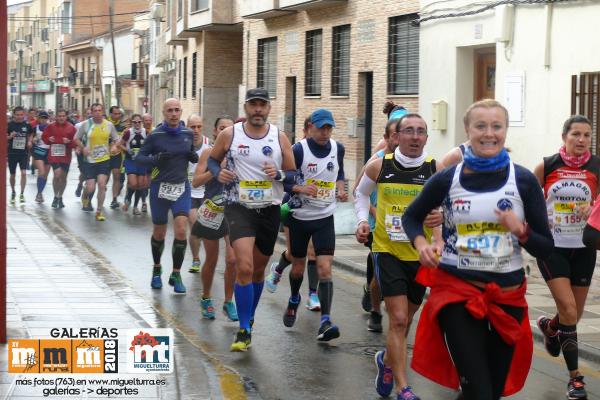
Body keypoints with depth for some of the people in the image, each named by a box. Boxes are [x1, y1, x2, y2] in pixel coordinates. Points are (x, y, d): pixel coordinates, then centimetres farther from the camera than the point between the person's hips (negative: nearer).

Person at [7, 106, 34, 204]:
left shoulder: (27, 125, -1)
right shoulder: (9, 125, -6)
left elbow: (31, 134, 18)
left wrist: (29, 141, 0)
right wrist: (10, 136, -21)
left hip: (24, 153, 0)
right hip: (12, 153, 0)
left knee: (23, 173, -13)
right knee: (12, 174, 10)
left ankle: (22, 194, -4)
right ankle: (13, 193, 30)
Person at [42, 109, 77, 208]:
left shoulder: (71, 128, -1)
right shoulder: (51, 127, 0)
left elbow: (76, 142, 0)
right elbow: (44, 137, 10)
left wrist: (69, 142, -20)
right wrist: (49, 140, -11)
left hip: (66, 156, 2)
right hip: (54, 155, -2)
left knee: (63, 177, 11)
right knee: (57, 175, -16)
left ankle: (60, 197, 29)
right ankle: (56, 197, 3)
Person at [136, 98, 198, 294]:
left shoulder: (188, 134, 3)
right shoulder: (155, 135, -7)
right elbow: (139, 157, -2)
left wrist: (194, 157, -7)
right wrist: (155, 159, -22)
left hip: (181, 187, 2)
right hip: (160, 187, -2)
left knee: (181, 230, -12)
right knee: (159, 233, 10)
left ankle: (176, 274, 1)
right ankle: (157, 269, 35)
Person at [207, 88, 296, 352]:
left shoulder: (279, 137, 1)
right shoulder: (229, 134, -2)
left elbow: (293, 175, 5)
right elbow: (212, 160, 13)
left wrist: (278, 174, -16)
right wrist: (219, 173, -9)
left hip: (270, 210, 3)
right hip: (239, 208, -3)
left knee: (258, 270, 15)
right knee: (244, 267, -19)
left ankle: (249, 318, 38)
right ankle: (244, 331, -11)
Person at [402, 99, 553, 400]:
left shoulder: (524, 181, -3)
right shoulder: (447, 179, -3)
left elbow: (545, 247, 0)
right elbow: (411, 217, 14)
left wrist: (520, 231, -20)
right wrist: (421, 244, -6)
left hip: (507, 294, 2)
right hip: (456, 289, -2)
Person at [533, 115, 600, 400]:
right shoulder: (546, 166, -5)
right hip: (552, 246, -2)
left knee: (575, 314, 12)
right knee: (568, 310, -13)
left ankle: (549, 327, 48)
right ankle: (575, 376, -3)